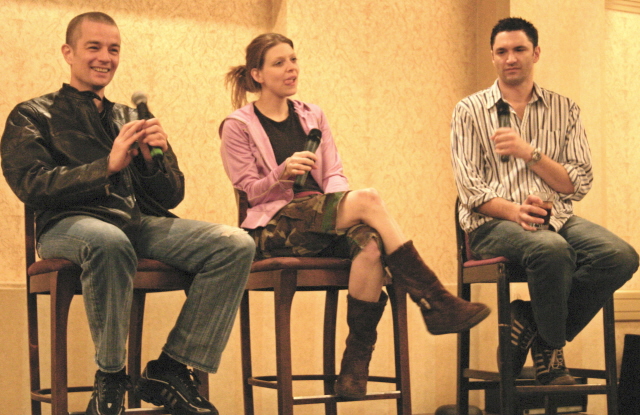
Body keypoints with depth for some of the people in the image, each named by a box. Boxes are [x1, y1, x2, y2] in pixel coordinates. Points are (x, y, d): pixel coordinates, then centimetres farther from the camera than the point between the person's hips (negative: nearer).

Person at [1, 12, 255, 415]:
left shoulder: (130, 119, 27)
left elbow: (172, 196, 20)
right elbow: (32, 186, -4)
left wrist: (154, 158, -3)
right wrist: (108, 166, -14)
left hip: (141, 222, 5)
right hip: (69, 225, -5)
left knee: (237, 245, -20)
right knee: (110, 241, -42)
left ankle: (170, 371, -19)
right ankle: (110, 379, -22)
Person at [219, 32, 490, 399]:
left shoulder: (312, 116, 19)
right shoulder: (238, 127, 5)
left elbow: (335, 175, 12)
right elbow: (249, 190, -1)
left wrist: (339, 203, -10)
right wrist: (282, 174, -21)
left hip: (319, 223, 5)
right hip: (275, 230, -5)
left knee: (370, 242, -33)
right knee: (368, 199, -30)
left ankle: (357, 357, -29)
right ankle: (435, 303, -29)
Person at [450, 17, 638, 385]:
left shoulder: (564, 110, 14)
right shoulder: (470, 111, 7)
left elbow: (578, 185, 5)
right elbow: (471, 189, -2)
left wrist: (530, 153, -10)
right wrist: (513, 211, -21)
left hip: (554, 218, 4)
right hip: (491, 224, -3)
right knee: (552, 250, -37)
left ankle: (530, 321, -10)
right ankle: (550, 349, -11)